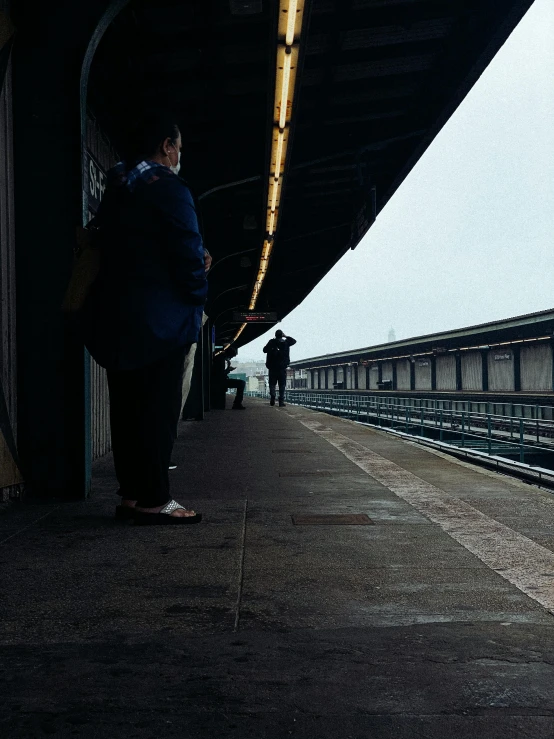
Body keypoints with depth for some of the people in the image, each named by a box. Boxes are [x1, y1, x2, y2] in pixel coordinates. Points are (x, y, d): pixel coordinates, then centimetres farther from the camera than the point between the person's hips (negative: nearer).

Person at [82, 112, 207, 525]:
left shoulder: (115, 192, 17)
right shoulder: (169, 188, -9)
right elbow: (188, 253, -15)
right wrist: (198, 297, 0)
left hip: (114, 319, 8)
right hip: (162, 319, -8)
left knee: (127, 409, 10)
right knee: (159, 409, -5)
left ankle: (131, 495, 15)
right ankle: (154, 501, -3)